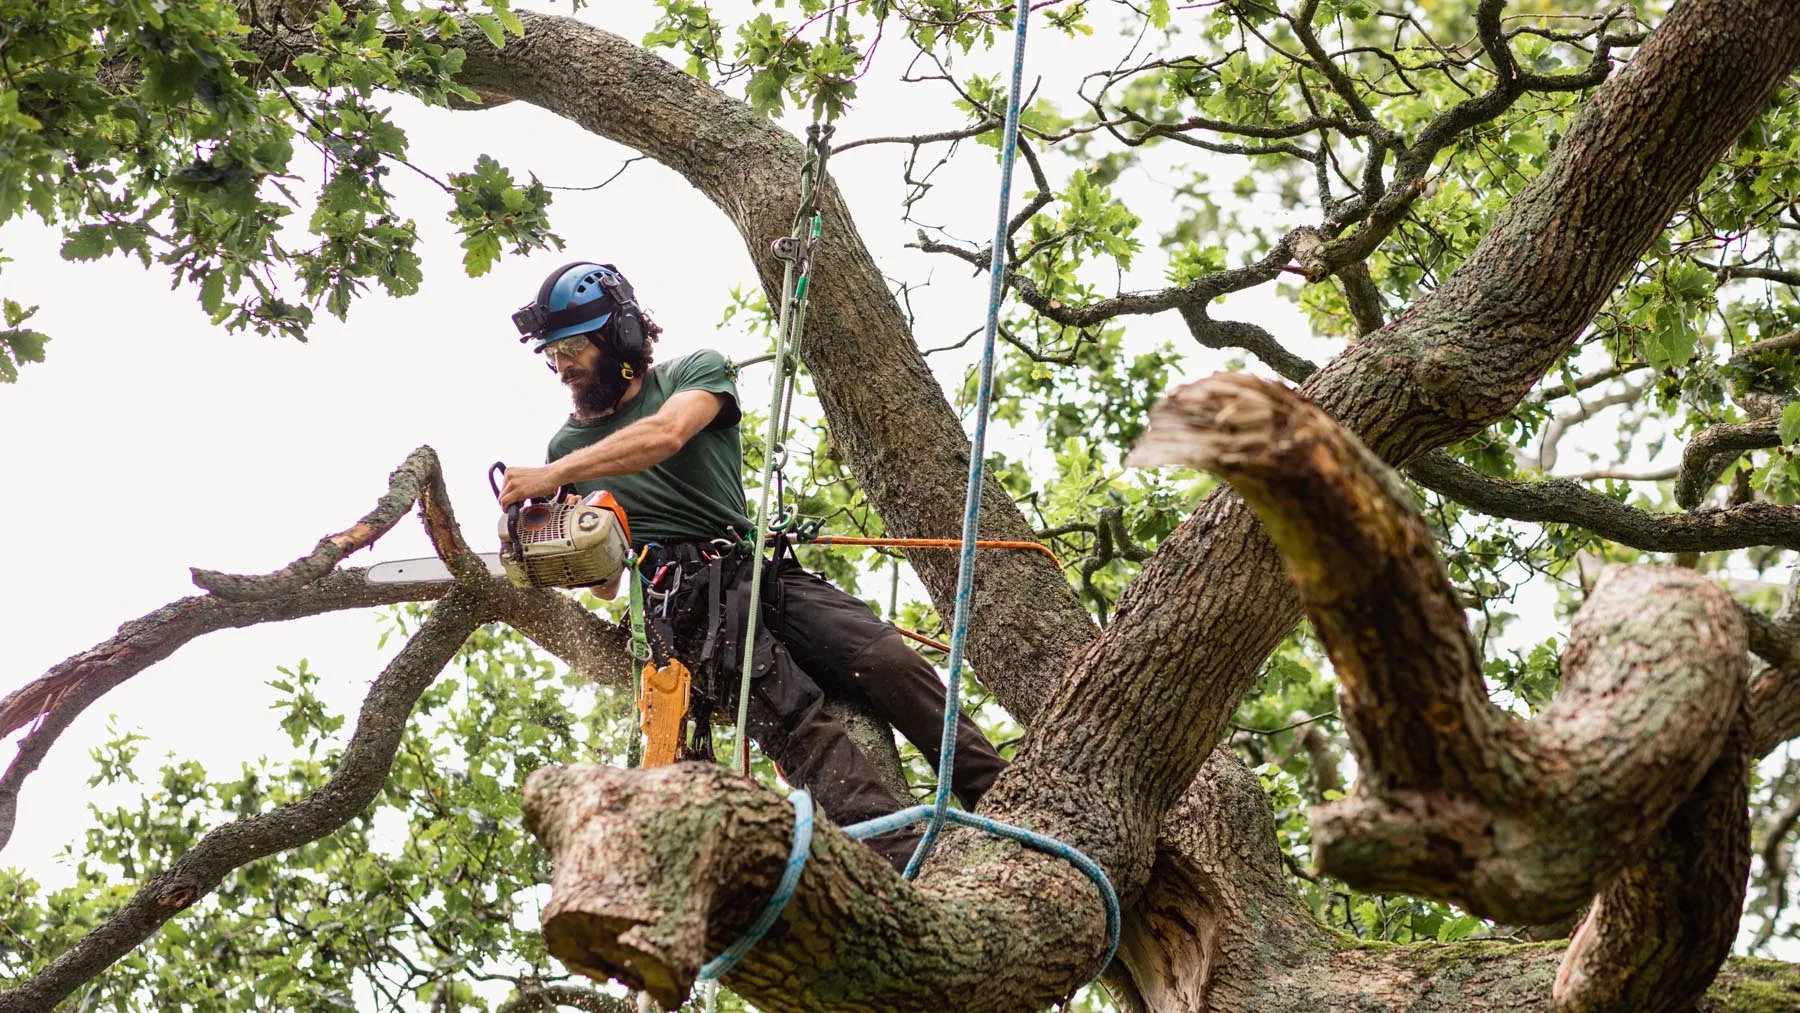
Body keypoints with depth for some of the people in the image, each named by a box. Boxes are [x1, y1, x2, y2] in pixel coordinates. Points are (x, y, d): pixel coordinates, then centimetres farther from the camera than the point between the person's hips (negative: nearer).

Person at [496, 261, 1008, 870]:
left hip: (760, 571, 2)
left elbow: (664, 434, -14)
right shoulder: (570, 444, 19)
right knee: (794, 717, -26)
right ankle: (905, 868, -41)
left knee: (890, 663, -20)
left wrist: (550, 477, -20)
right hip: (682, 607, -2)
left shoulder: (696, 372, 11)